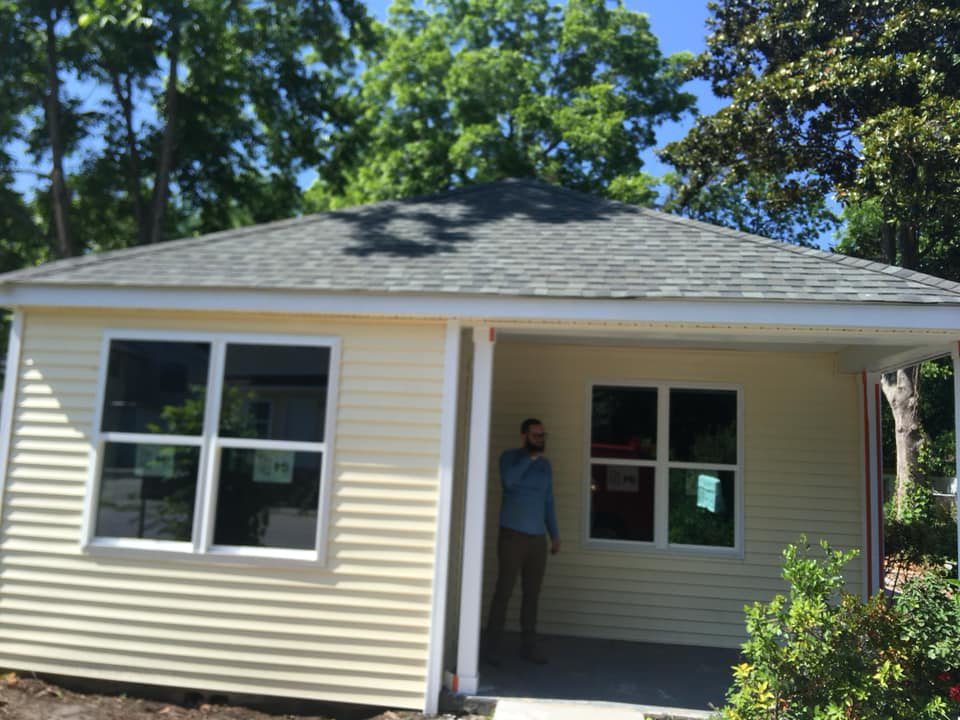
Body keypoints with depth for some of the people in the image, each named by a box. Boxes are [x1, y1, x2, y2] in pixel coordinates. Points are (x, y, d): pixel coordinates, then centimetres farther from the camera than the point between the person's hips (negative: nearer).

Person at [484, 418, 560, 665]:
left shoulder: (545, 464, 12)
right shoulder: (509, 457, -3)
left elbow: (548, 502, 17)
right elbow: (509, 481, -25)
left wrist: (555, 535, 14)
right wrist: (531, 457, -19)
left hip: (537, 538, 5)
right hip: (512, 535, -5)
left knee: (532, 594, 6)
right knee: (504, 592, -6)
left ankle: (528, 646, 16)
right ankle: (492, 647, 2)